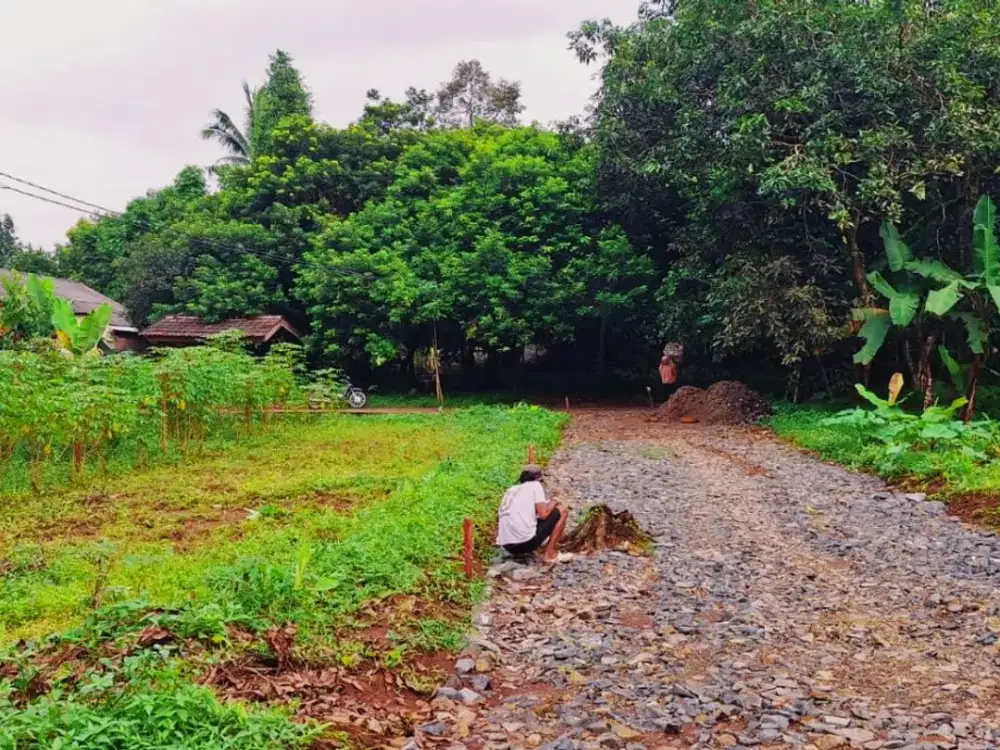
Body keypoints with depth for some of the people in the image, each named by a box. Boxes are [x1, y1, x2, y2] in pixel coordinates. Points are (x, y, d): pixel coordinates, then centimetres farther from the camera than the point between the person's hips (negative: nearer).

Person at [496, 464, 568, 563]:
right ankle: (550, 553, 7)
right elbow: (543, 514, -7)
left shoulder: (510, 491, 24)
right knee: (561, 511, 9)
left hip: (507, 546, 8)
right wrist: (552, 504, 14)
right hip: (526, 541, -8)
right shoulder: (535, 485, 5)